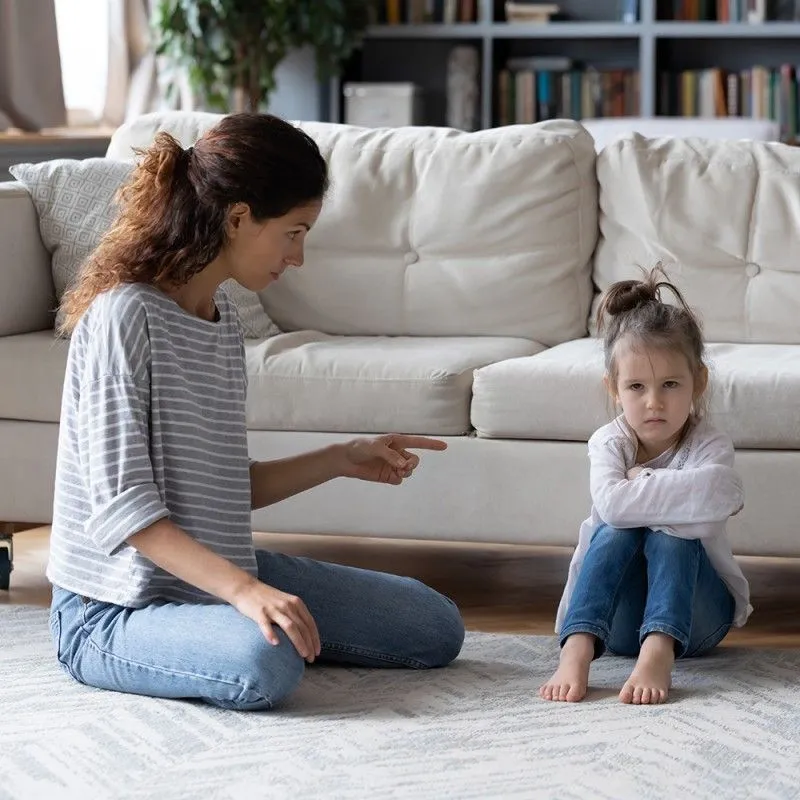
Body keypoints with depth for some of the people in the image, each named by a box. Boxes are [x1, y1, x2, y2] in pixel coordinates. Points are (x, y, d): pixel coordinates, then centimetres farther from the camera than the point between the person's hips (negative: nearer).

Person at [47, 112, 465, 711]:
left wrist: (342, 460, 12)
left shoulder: (223, 318, 9)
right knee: (265, 664, -39)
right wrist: (241, 589, -35)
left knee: (436, 627, 5)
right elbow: (120, 506, -25)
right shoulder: (124, 315, -19)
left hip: (215, 572, 8)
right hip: (113, 610, -8)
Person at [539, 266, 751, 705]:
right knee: (615, 531, -27)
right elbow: (611, 504, -31)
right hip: (619, 617, 1)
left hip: (694, 613, -1)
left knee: (669, 536, -29)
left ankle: (659, 654, -50)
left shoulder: (710, 446, -12)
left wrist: (641, 482, -26)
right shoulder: (609, 443, -7)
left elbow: (715, 496, -38)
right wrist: (672, 491, -26)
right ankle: (577, 650, -46)